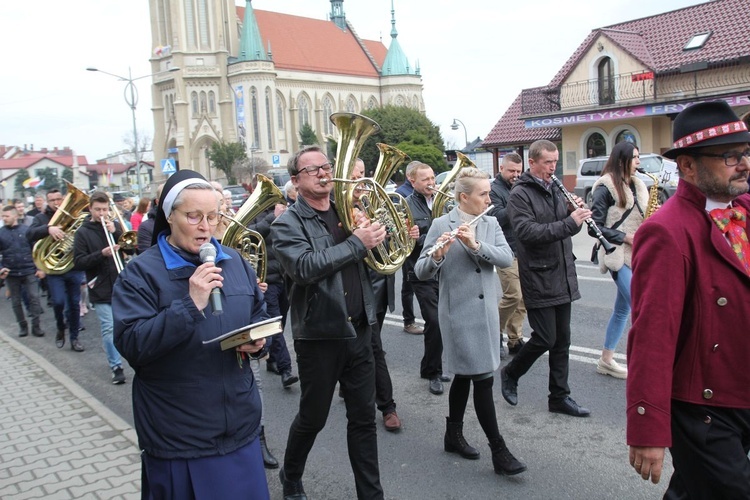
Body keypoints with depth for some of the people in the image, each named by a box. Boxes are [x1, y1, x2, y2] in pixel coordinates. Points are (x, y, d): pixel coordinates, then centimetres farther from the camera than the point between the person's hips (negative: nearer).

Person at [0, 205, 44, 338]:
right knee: (16, 301, 10)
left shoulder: (27, 230, -3)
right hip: (11, 274, 2)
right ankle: (22, 326, 21)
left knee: (34, 298, -3)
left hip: (29, 271, -2)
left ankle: (36, 326, 4)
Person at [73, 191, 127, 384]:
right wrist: (102, 254, -20)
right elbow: (78, 263, -6)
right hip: (100, 289, -3)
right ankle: (116, 367, 6)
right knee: (108, 328, -4)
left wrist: (115, 232, -12)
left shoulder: (115, 225, 8)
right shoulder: (83, 232, 0)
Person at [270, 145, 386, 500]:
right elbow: (305, 267, -26)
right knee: (312, 418, 12)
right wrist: (357, 243, -24)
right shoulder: (287, 224, -8)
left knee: (363, 418, 11)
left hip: (358, 331, 5)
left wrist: (370, 233, -6)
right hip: (318, 335, -4)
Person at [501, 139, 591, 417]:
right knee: (545, 339, -4)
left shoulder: (554, 190, 13)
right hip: (538, 278, -7)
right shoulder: (520, 194, -11)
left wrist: (576, 212, -3)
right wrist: (569, 222, -27)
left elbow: (565, 225, 18)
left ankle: (560, 397, 21)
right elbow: (527, 231, -24)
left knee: (562, 340, 11)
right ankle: (510, 374, 21)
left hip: (562, 277, 7)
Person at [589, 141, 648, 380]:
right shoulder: (605, 188, -8)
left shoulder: (636, 186, 14)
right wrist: (626, 238, -15)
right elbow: (595, 227, -11)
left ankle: (606, 360, 21)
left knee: (622, 308, 11)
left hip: (637, 254, 8)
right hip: (618, 255, -8)